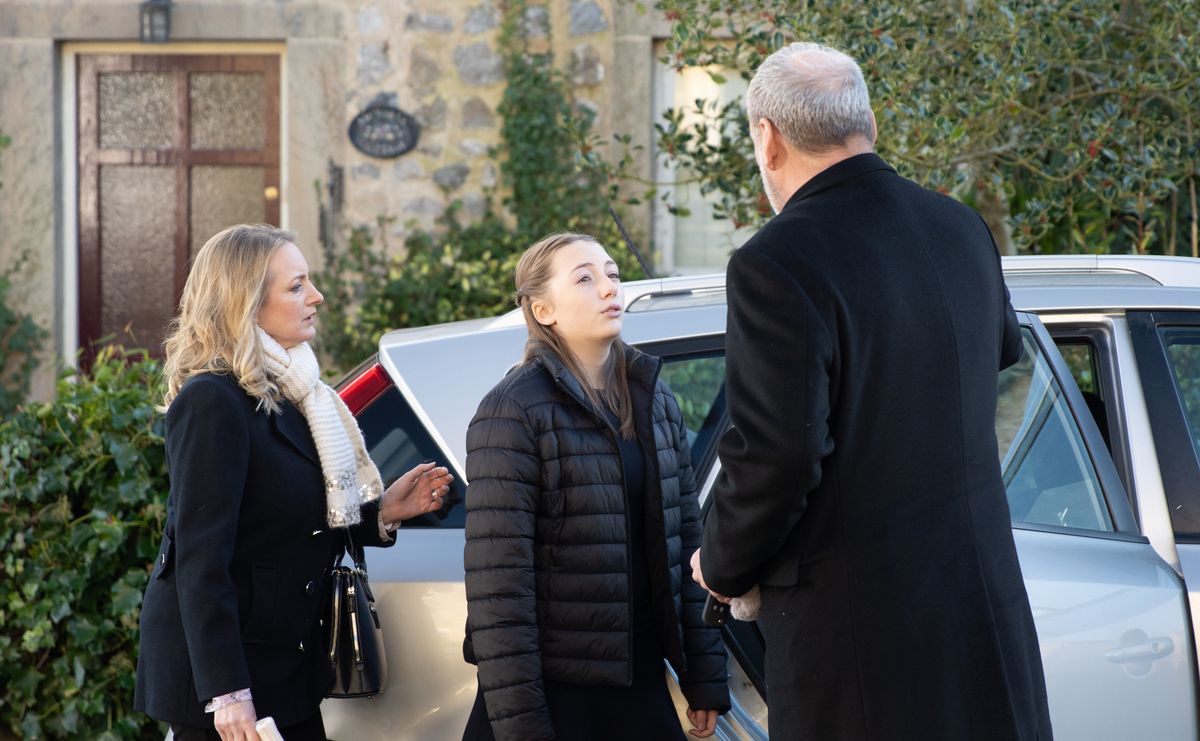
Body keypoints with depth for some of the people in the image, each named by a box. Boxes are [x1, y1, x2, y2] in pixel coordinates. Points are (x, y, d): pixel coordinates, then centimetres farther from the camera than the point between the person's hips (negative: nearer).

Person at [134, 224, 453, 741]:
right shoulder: (213, 401, -16)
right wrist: (225, 694, -25)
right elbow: (201, 558, -20)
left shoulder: (288, 394, 11)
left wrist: (381, 512, 2)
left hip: (286, 670, 9)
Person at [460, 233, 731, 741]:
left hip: (642, 680, 6)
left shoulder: (654, 399, 9)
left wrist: (705, 679, 8)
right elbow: (498, 582, -16)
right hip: (558, 690, -6)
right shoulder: (513, 412, -11)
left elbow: (686, 542, 11)